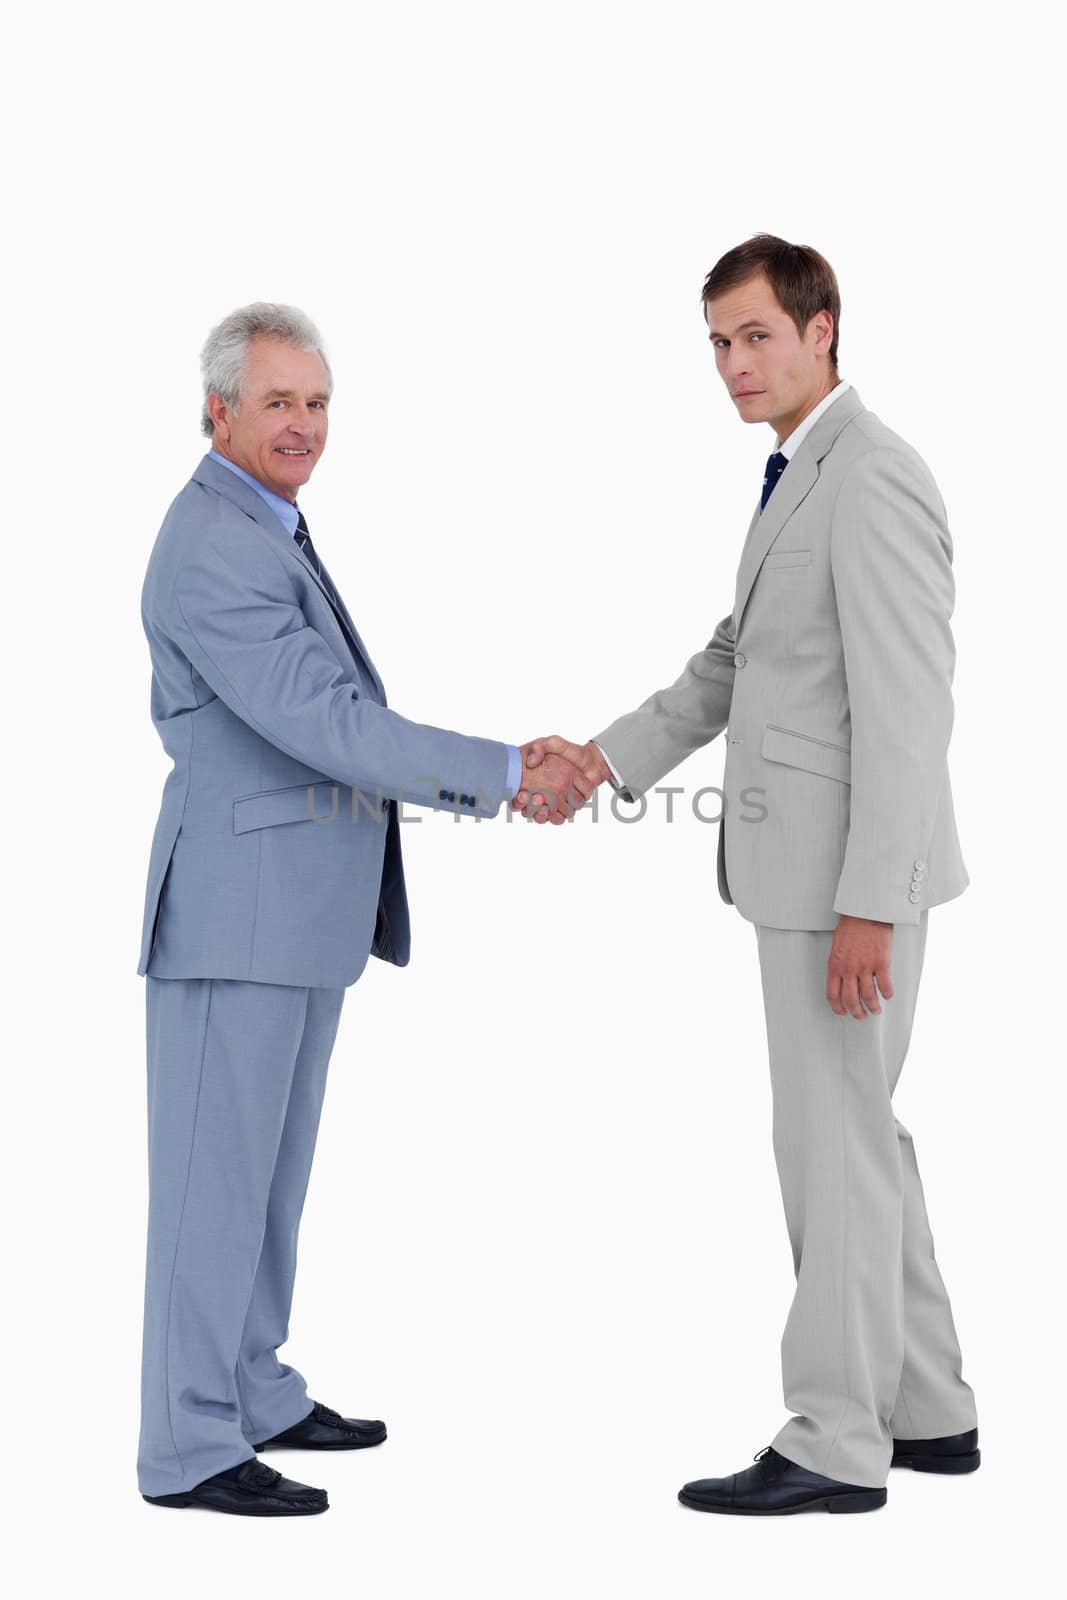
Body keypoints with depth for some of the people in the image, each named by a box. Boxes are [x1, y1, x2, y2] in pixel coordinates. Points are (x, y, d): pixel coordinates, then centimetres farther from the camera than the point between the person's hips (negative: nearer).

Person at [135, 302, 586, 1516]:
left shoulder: (268, 535, 16)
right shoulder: (211, 550, -18)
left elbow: (342, 724, 17)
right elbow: (327, 726, -23)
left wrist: (499, 784, 10)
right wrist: (504, 769, -18)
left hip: (299, 913, 10)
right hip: (236, 911, -10)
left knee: (273, 1165, 17)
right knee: (216, 1170, -3)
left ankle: (254, 1393, 29)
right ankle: (188, 1447, 7)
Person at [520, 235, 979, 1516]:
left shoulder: (872, 477, -17)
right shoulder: (801, 476, 16)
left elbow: (908, 708, -22)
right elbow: (733, 663, 17)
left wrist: (867, 906, -24)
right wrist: (608, 758, 5)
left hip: (845, 875, -10)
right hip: (800, 864, 10)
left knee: (833, 1144, -2)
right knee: (858, 1134, 15)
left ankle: (834, 1443, 9)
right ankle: (927, 1410, 26)